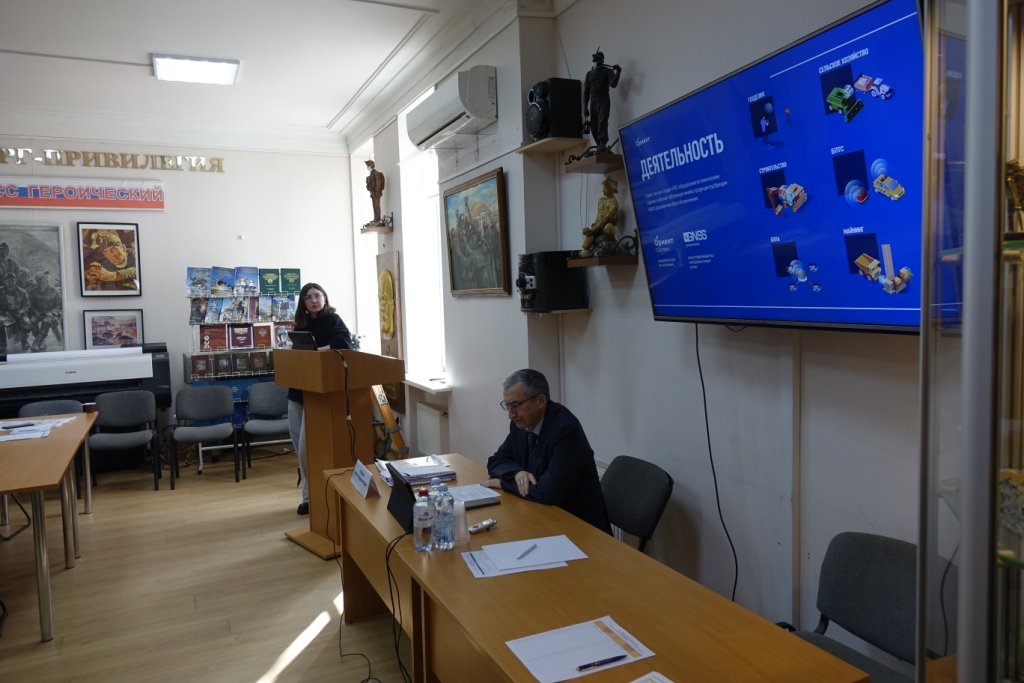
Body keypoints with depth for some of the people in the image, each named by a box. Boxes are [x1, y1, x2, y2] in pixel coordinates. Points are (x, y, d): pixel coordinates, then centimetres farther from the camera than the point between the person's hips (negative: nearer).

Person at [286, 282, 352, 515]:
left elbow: (344, 346, -25)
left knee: (307, 448, -7)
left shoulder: (333, 321, -8)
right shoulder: (302, 324, 13)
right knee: (299, 445, 12)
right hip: (298, 390, 8)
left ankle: (313, 496, 8)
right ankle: (309, 494, 28)